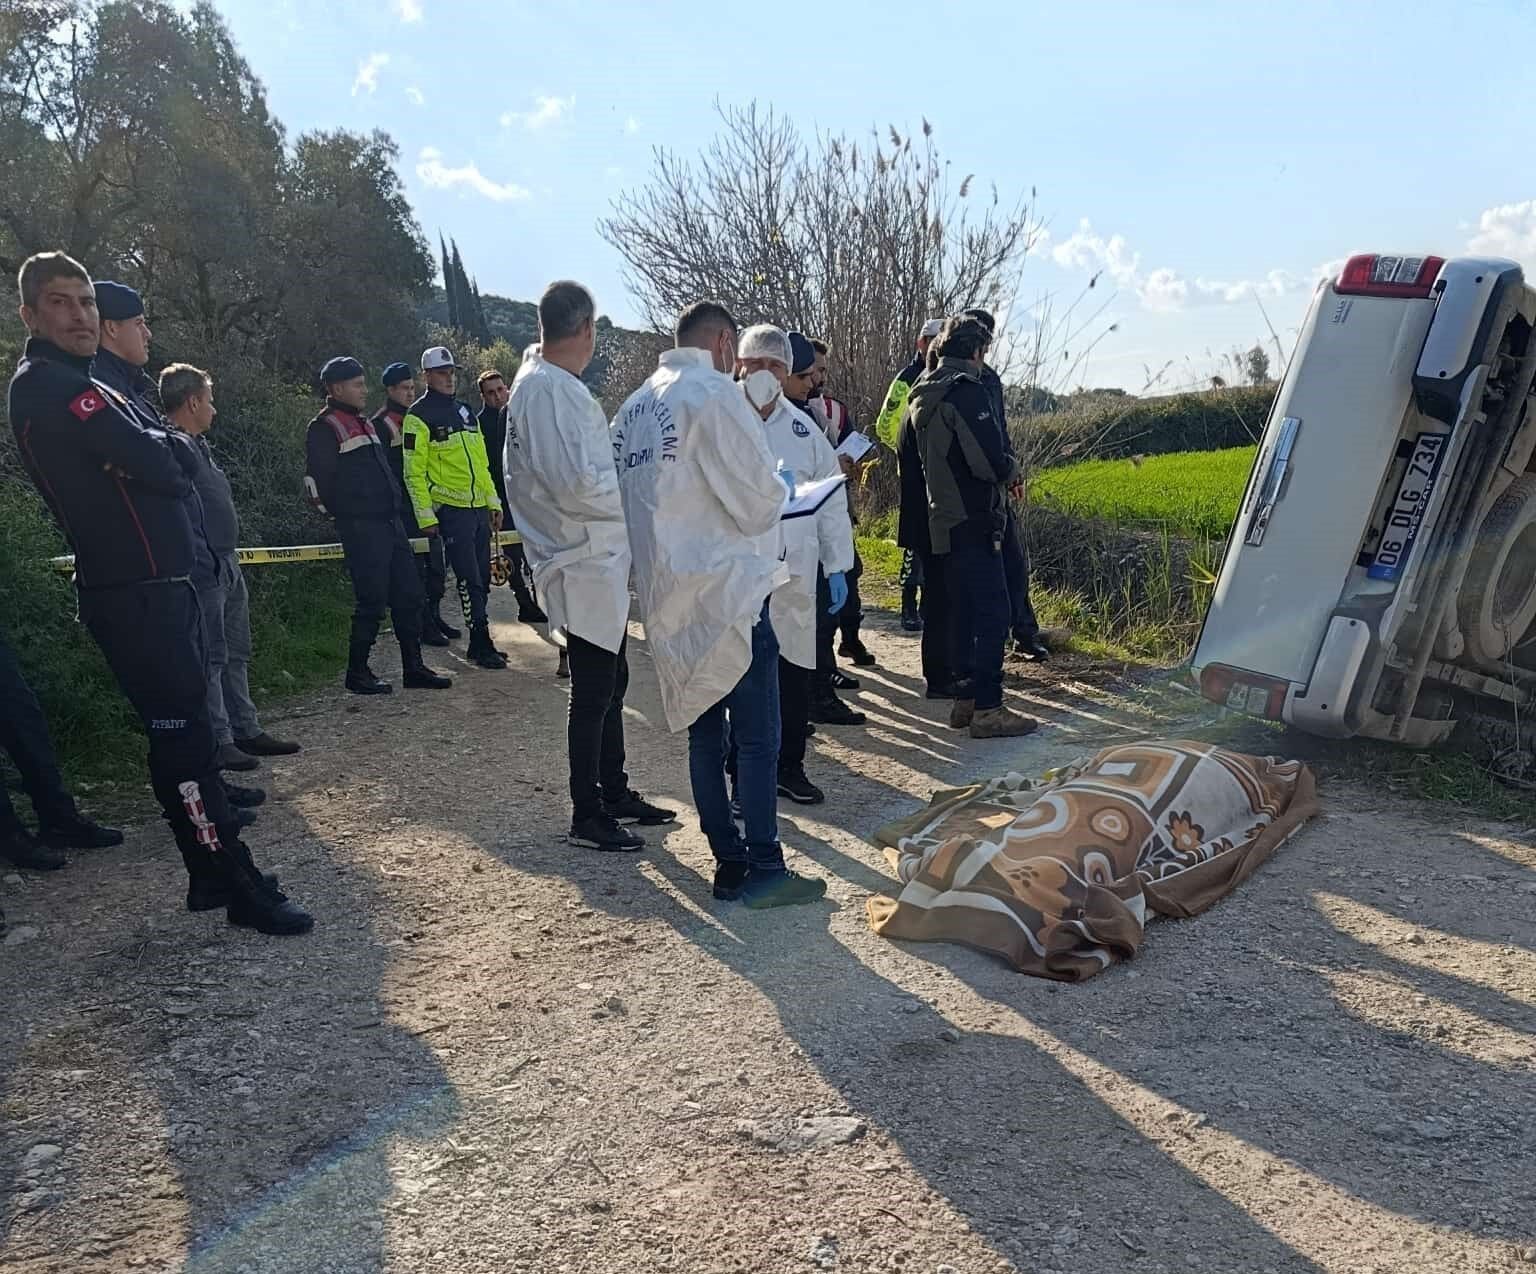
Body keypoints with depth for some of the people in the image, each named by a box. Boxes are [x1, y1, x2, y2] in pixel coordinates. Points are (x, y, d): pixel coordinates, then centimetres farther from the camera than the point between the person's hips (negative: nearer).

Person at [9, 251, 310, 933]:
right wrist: (162, 448, 1)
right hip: (137, 595, -10)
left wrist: (155, 449, -3)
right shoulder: (53, 385, -11)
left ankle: (213, 876, 18)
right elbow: (160, 466, -18)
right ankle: (239, 887, -4)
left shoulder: (68, 385, 21)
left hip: (153, 586, 10)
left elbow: (175, 465, 16)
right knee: (182, 734, -9)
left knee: (181, 732, 11)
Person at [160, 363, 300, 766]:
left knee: (236, 655, 15)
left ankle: (245, 731, 24)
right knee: (211, 659, -4)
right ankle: (217, 743, 2)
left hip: (227, 567, 10)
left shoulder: (198, 445, 17)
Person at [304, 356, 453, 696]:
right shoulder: (325, 427, -7)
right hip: (361, 528, -9)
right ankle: (357, 673, 7)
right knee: (372, 601, -5)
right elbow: (317, 481, -13)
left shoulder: (363, 423, 20)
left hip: (390, 523, 9)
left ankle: (413, 668, 16)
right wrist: (345, 515, -5)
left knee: (408, 595, 8)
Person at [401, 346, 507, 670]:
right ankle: (481, 644, -1)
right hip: (451, 509, -7)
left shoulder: (465, 412, 17)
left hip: (479, 508, 7)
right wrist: (425, 515, -13)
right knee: (469, 580, -8)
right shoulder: (419, 417, -5)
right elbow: (414, 471, -9)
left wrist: (493, 501, 17)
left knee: (482, 578, 9)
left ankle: (480, 643, 18)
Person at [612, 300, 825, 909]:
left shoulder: (634, 406, 13)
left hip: (667, 597, 8)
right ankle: (764, 869, 4)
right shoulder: (714, 394, -11)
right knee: (757, 736, 0)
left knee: (705, 733, 13)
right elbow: (757, 497, -14)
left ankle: (729, 862, 20)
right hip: (727, 589, -8)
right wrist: (777, 494, 8)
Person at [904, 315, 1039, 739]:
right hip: (974, 520, -9)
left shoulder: (921, 396, 13)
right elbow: (990, 462, -23)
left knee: (965, 609, 15)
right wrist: (1011, 470, 1)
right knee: (992, 613, -5)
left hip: (944, 521, 9)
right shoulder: (967, 391, -15)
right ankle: (987, 708, -3)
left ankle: (966, 699, 22)